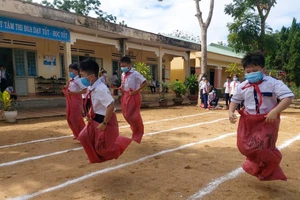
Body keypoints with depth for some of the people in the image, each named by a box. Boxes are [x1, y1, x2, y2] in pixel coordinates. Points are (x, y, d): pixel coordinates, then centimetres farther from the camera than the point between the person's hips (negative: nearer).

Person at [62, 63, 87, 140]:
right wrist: (66, 90, 4)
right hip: (70, 101, 9)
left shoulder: (78, 80, -15)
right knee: (69, 118, 13)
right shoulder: (71, 81, 11)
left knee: (76, 118, -4)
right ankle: (77, 134, 28)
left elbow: (85, 90, -24)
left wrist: (73, 93, -26)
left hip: (76, 101, -9)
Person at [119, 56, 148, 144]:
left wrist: (136, 91, -23)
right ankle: (135, 129, 39)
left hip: (134, 96, -7)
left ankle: (138, 132, 22)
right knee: (126, 115, 13)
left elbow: (145, 83, -20)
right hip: (125, 96, 7)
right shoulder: (123, 74, 8)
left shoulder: (135, 74, -15)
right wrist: (121, 88, 4)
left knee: (134, 115, -1)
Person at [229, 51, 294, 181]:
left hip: (268, 120, -4)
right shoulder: (242, 86, -2)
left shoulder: (273, 83, -14)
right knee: (244, 146, 9)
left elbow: (288, 97, -20)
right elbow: (235, 100, 11)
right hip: (248, 120, 4)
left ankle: (267, 171, 31)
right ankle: (256, 164, 44)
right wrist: (231, 112, -8)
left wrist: (275, 111, -33)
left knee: (263, 149, -6)